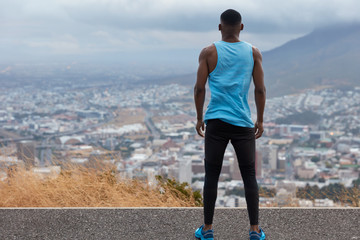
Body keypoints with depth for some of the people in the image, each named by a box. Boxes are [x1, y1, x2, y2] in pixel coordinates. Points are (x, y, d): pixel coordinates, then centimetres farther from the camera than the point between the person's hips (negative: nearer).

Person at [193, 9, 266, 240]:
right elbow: (260, 89, 1)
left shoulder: (209, 52, -1)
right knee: (249, 176, 7)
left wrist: (199, 118, 8)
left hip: (216, 122, 0)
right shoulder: (253, 52, 2)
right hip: (243, 123, 0)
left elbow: (199, 88, -3)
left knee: (212, 175, 7)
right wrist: (260, 121, 10)